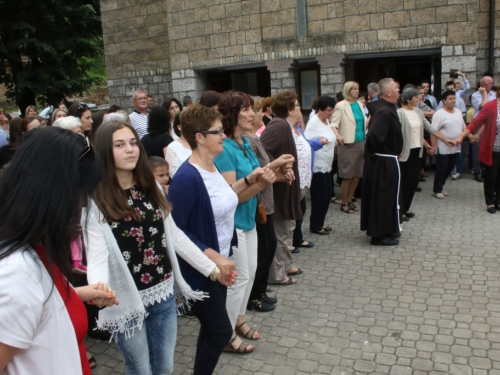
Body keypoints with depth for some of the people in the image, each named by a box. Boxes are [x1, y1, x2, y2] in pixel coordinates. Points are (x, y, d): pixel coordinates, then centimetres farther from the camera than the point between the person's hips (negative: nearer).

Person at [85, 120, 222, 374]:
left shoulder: (151, 188, 3)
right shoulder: (96, 200, -14)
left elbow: (174, 235, 8)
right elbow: (97, 255, -21)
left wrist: (210, 267, 7)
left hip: (163, 294, 5)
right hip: (127, 301, -5)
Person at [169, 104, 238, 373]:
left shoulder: (212, 167, 2)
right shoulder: (187, 177, -24)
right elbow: (175, 229, -24)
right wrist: (213, 256, -25)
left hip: (219, 264, 8)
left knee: (212, 329, 19)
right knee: (221, 331, 3)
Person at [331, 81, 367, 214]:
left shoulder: (359, 104, 12)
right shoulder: (341, 106, -7)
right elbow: (334, 124, -15)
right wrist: (338, 136, -32)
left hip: (361, 143, 6)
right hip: (348, 145, -6)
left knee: (357, 175, 10)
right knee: (347, 176, -1)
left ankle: (349, 200, 25)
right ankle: (344, 203, 13)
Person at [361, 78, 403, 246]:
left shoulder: (380, 106, 7)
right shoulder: (385, 112, -24)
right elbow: (374, 135, -35)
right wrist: (379, 150, -16)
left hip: (379, 159, 10)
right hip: (386, 161, -10)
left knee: (379, 195, 17)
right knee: (385, 196, 1)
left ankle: (377, 229, 30)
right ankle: (381, 234, 12)